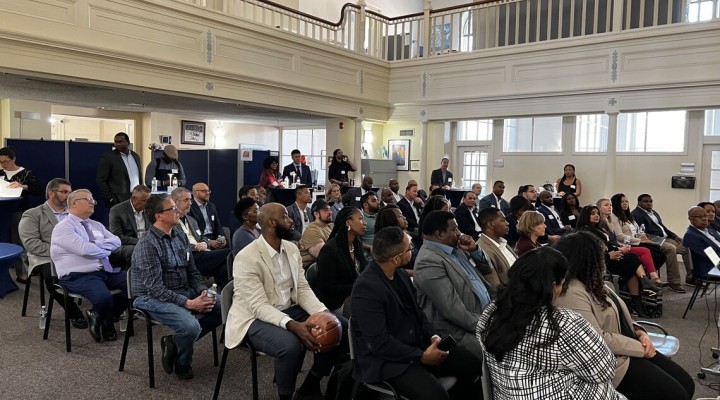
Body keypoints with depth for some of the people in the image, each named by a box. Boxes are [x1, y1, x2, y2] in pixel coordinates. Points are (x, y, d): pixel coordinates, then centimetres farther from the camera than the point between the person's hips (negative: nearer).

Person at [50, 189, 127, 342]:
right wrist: (106, 250, -2)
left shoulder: (96, 225, 20)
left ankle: (98, 316, 9)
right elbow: (84, 249, -19)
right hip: (79, 276, -7)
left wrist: (95, 243, -9)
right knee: (104, 298, -35)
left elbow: (116, 241, 7)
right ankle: (108, 326, 3)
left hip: (108, 271, 8)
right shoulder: (64, 227, -5)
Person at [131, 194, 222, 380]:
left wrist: (204, 293, -8)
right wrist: (188, 303, -27)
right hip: (153, 298, -8)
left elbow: (192, 270, 10)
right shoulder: (147, 244, -19)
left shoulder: (180, 235, 4)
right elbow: (155, 288, -23)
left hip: (184, 290, 8)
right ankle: (182, 364, 5)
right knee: (191, 326, -30)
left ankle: (176, 342, 6)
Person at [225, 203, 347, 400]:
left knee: (341, 327, -5)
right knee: (290, 345, -37)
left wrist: (322, 313, -16)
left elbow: (302, 288, 2)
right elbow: (260, 306, -25)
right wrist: (292, 325, -39)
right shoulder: (246, 258, -20)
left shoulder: (292, 249, 3)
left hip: (289, 310, 8)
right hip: (256, 318, -7)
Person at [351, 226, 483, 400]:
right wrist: (421, 356, -18)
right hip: (386, 360, -8)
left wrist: (433, 336, -4)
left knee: (473, 364, -1)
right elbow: (379, 342, -25)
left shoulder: (399, 273, 2)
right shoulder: (366, 288, -25)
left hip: (416, 345, 8)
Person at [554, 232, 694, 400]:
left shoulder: (590, 283, 8)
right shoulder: (571, 293, -24)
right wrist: (640, 348, -15)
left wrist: (639, 332, -1)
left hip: (629, 349, 10)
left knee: (686, 384, 8)